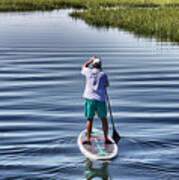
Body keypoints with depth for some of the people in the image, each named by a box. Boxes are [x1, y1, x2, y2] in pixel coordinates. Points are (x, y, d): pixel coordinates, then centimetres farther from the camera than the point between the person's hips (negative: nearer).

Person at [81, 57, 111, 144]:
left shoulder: (89, 71, 3)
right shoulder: (103, 74, -1)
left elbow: (83, 67, 28)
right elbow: (106, 85, 18)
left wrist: (91, 60, 37)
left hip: (89, 98, 1)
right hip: (100, 99, -1)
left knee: (90, 119, 4)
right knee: (103, 119, 11)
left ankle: (88, 139, -2)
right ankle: (106, 139, 15)